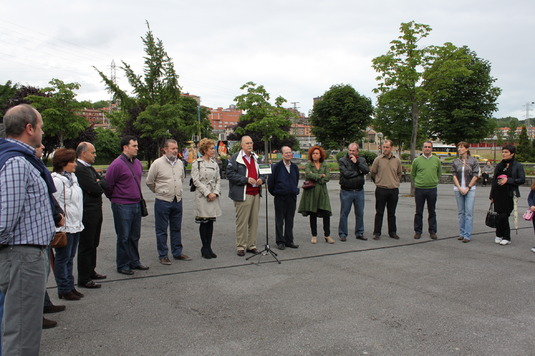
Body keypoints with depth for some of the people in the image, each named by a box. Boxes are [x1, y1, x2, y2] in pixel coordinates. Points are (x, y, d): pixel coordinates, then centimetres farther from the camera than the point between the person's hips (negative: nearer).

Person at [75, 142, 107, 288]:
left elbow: (105, 183, 12)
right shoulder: (79, 169, -18)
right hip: (87, 212, -10)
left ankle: (90, 271, 33)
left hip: (96, 211, 10)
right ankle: (84, 279, 7)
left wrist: (98, 183, -6)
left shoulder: (89, 168, 15)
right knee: (86, 246, -2)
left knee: (93, 244, 19)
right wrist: (100, 185, -2)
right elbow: (95, 189, -22)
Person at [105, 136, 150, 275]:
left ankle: (134, 262, 27)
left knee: (135, 236, 15)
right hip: (122, 206, -7)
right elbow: (107, 185, -11)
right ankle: (122, 265, 14)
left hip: (136, 204, 7)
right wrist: (115, 198, 2)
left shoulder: (137, 163, 9)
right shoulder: (117, 164, -14)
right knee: (123, 237, 2)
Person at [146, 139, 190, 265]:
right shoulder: (157, 163, -10)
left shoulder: (180, 163, 7)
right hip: (163, 201, -5)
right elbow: (149, 182, -2)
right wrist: (160, 191, 9)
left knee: (176, 228, 14)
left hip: (178, 201, 5)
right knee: (161, 230, 3)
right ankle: (163, 255, 13)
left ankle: (177, 253, 25)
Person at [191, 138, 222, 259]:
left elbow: (218, 179, 11)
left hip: (213, 196, 5)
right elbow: (196, 181, -10)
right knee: (204, 222, 0)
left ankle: (209, 248, 14)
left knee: (211, 222, 7)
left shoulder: (214, 163, 12)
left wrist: (216, 193, -4)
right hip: (202, 196, -5)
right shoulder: (197, 163, -4)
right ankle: (205, 248, 10)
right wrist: (208, 193, -13)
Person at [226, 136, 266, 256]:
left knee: (254, 220, 9)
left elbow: (262, 172, 25)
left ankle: (251, 245, 20)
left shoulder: (256, 158, 17)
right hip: (242, 195, -6)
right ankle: (240, 246, 6)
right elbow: (230, 174, -12)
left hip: (256, 194, 6)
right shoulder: (235, 158, -4)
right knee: (242, 221, -4)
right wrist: (246, 179, -18)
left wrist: (261, 179, 1)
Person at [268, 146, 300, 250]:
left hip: (292, 197, 4)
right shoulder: (277, 167, -7)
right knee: (279, 220, 3)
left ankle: (289, 241, 18)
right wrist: (274, 192, 4)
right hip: (280, 197, -4)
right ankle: (280, 241, 11)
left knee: (290, 220, 9)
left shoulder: (295, 167, 7)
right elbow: (270, 181, -2)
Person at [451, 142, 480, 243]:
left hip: (470, 189, -3)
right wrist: (460, 188, -6)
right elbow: (454, 176, 4)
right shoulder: (455, 161, 7)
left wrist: (467, 188, -8)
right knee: (460, 212, 7)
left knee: (469, 212, -6)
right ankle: (462, 233, 14)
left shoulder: (473, 161, 0)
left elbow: (475, 176, -2)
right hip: (458, 189, 3)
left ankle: (467, 235, -4)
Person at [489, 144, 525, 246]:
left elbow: (522, 180, -6)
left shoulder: (517, 166, 0)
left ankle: (506, 237, 5)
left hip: (509, 195, -5)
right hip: (498, 194, 5)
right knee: (499, 216, 5)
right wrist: (492, 195, 14)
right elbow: (494, 180, 16)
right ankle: (499, 235, 18)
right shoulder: (499, 165, 14)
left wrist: (508, 180, -17)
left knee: (503, 216, -8)